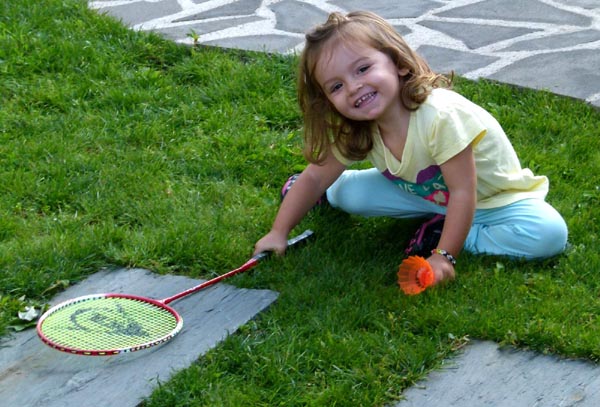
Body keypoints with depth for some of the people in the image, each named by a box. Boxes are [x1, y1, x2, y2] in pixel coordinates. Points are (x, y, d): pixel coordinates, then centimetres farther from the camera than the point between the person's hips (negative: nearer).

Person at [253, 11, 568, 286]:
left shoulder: (439, 116, -37)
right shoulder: (353, 132, -16)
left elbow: (463, 192, -33)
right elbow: (315, 177, -5)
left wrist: (444, 255, -34)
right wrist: (279, 232, -9)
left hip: (490, 198, -4)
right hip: (427, 193, 4)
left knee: (548, 234, -30)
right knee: (351, 192, -14)